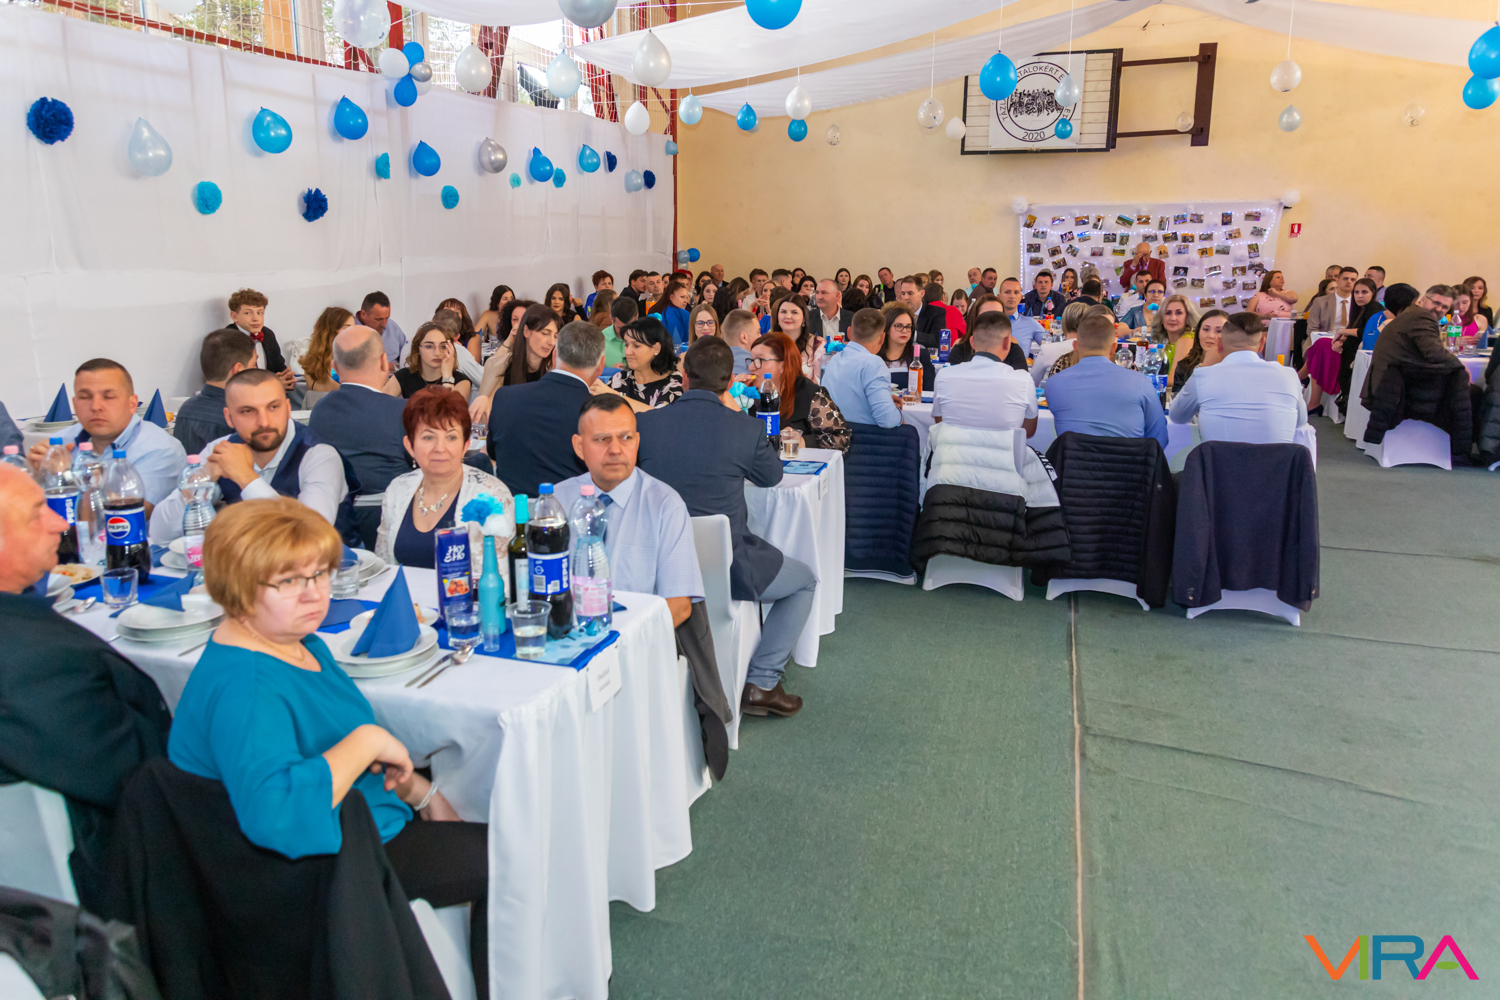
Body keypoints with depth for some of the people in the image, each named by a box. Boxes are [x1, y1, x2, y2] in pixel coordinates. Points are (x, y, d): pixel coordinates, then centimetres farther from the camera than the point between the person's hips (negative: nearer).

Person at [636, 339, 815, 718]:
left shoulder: (643, 422, -7)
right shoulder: (748, 430, -13)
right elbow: (772, 475, 9)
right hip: (724, 567, -5)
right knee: (805, 581, 21)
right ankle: (761, 683, 14)